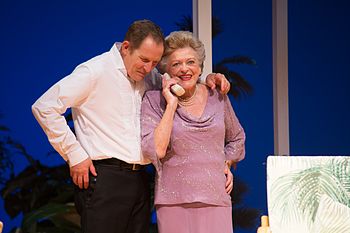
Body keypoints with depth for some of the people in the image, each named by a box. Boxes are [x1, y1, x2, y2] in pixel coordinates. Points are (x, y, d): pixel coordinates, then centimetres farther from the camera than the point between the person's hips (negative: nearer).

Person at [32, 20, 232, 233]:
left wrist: (207, 80, 7)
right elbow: (45, 107, -9)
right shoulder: (95, 72, -7)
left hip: (139, 179, 7)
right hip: (104, 177, -7)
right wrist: (74, 155, -11)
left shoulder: (149, 76, 14)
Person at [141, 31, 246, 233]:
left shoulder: (218, 97, 10)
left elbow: (237, 139, 27)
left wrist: (225, 165, 11)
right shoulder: (154, 101, 1)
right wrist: (171, 105, -10)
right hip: (174, 201, -2)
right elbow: (154, 151, -13)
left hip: (216, 199, 2)